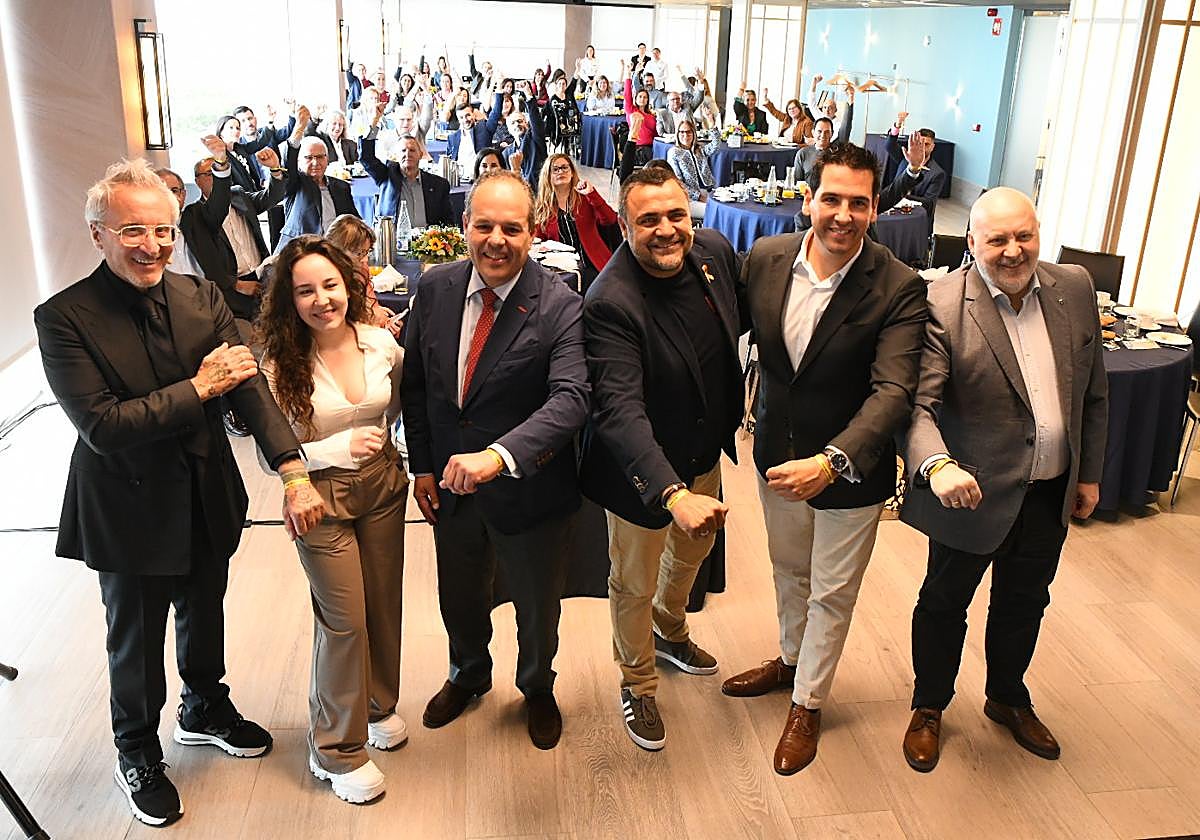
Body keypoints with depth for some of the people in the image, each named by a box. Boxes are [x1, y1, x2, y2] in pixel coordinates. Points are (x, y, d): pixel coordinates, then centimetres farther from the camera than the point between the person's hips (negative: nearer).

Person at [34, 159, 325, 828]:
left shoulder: (202, 296, -5)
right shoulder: (64, 318, -19)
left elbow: (250, 385, -15)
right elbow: (101, 426, -26)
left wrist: (294, 473, -26)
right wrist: (199, 388, -23)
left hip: (208, 502, 4)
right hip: (130, 514, -4)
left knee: (206, 618, 26)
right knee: (136, 642, 17)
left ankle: (206, 708, 54)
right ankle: (138, 754, 43)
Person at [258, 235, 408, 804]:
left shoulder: (382, 343, -7)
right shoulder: (281, 363, -16)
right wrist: (342, 446, -23)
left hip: (383, 486, 4)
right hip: (321, 498, -4)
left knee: (383, 603, 16)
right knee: (344, 619, 1)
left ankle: (378, 704, 43)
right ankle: (337, 750, 21)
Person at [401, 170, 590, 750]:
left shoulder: (559, 306, -21)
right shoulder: (435, 287, -7)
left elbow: (571, 398, -33)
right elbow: (415, 382, 3)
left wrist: (497, 455, -45)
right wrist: (421, 466, 1)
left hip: (530, 490, -3)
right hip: (451, 485, 4)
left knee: (537, 608, 20)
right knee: (459, 600, 26)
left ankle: (537, 689, 52)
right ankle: (468, 675, 58)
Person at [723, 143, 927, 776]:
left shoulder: (899, 289, -23)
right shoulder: (765, 259, -12)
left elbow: (893, 392, -30)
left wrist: (830, 462, -43)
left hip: (849, 470, -3)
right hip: (778, 455, 4)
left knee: (831, 594, 15)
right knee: (789, 571, 26)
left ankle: (807, 704, 39)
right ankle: (791, 659, 54)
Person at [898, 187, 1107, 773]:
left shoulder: (1075, 289, -2)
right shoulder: (941, 305, -19)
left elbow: (1093, 392, 7)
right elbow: (918, 403, -25)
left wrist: (1090, 473, 10)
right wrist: (937, 466, -43)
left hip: (1050, 493, 5)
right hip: (973, 490, -5)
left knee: (1024, 602, 23)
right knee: (945, 601, 15)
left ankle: (1007, 698, 48)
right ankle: (928, 708, 38)